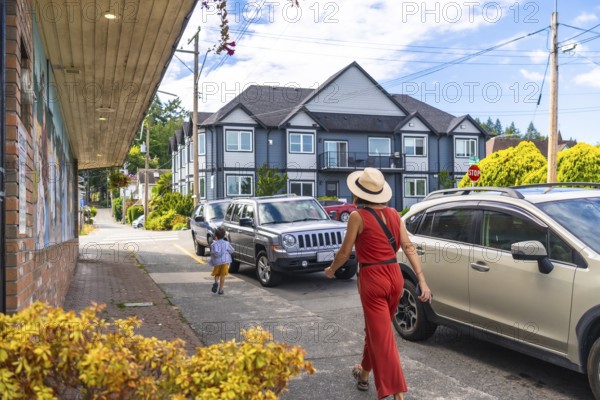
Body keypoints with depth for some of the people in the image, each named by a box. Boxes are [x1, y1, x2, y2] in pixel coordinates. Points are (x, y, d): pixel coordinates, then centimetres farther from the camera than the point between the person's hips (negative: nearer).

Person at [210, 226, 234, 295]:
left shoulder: (213, 244, -7)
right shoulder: (227, 244, -1)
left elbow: (215, 252, -20)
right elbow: (231, 251, 8)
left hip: (217, 262, 0)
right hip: (225, 261, 0)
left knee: (216, 274, 18)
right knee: (223, 275, 8)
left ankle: (216, 282, -11)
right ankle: (221, 290, 8)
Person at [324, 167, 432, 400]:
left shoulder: (358, 216, -11)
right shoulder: (393, 214, 4)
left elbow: (345, 252, -5)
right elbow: (408, 247, 0)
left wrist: (331, 269, 13)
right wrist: (422, 281, -1)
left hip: (372, 279, -7)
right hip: (395, 277, 7)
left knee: (382, 337, 0)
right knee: (374, 328, 25)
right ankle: (364, 373, 45)